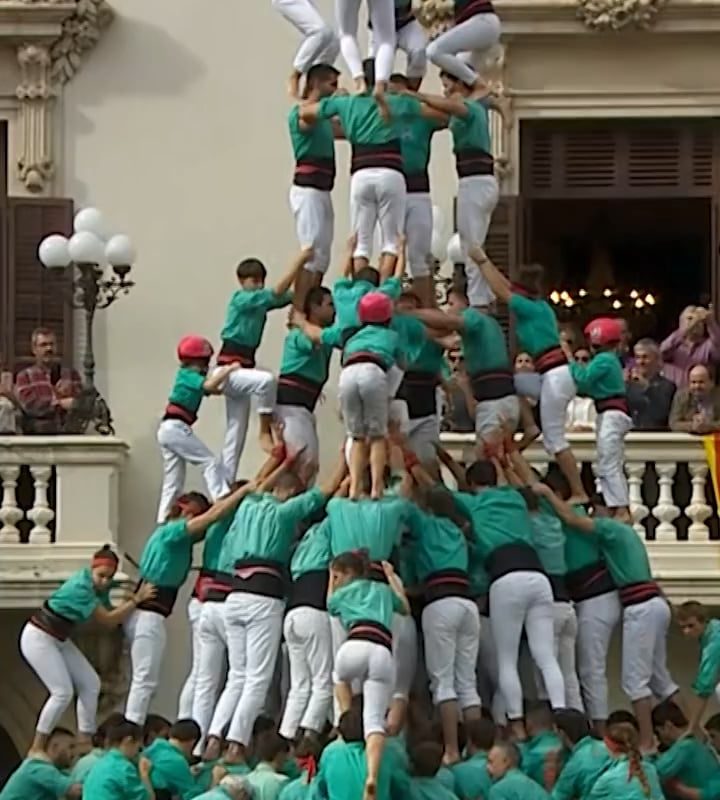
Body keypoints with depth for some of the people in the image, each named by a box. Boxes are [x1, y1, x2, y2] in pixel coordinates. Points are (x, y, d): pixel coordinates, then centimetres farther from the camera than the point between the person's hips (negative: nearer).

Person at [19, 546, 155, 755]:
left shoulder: (99, 586, -1)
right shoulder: (81, 588, -28)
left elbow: (108, 613, 1)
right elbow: (107, 621, -25)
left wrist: (129, 602, -12)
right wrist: (136, 600, -22)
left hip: (59, 640, 10)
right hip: (38, 638, -10)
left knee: (90, 684, 5)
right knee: (63, 692, -16)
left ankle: (85, 744, 9)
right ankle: (36, 749, -8)